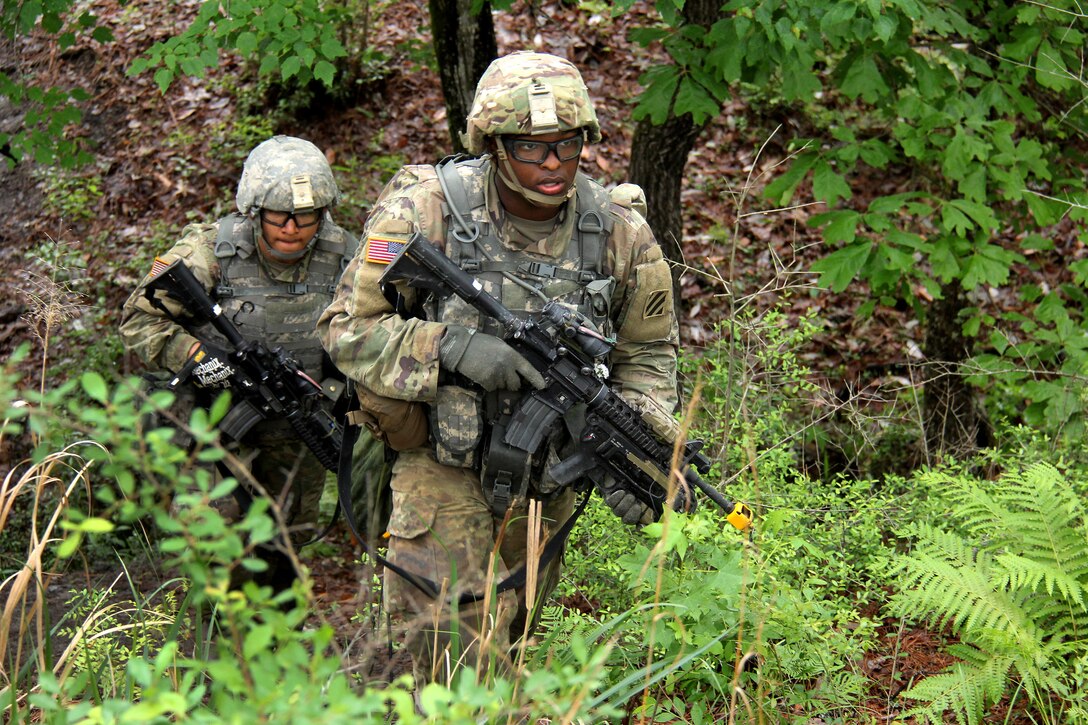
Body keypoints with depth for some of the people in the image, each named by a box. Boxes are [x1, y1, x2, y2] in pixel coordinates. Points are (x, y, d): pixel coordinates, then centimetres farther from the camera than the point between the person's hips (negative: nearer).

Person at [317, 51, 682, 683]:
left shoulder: (620, 233, -7)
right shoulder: (425, 212, -18)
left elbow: (647, 354, 5)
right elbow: (347, 328, -14)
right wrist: (454, 348, -29)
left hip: (545, 478, 4)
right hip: (442, 461, -4)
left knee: (509, 633, 19)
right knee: (460, 660, -13)